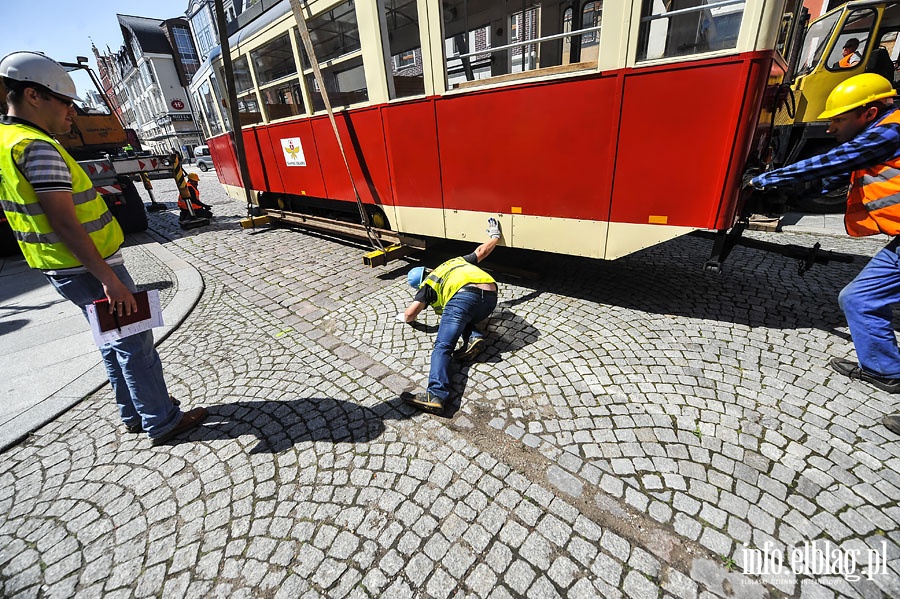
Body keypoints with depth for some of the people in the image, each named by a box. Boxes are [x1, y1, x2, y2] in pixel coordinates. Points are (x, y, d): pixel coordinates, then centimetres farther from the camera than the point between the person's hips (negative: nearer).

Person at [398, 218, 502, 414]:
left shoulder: (428, 283, 23)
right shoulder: (457, 261, 39)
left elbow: (410, 314, 14)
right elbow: (482, 251, 43)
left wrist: (403, 317, 38)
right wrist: (495, 235, 61)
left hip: (464, 295, -6)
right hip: (491, 296, 6)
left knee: (442, 346, -12)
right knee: (463, 319, 32)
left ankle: (436, 395, -34)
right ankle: (473, 337, -1)